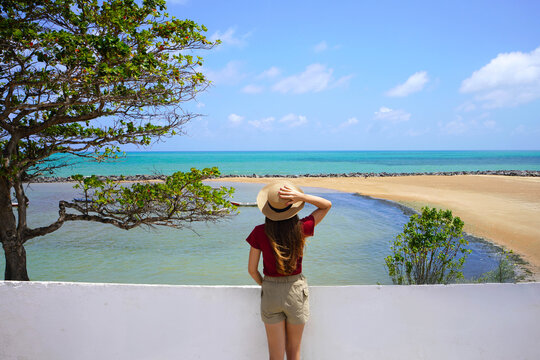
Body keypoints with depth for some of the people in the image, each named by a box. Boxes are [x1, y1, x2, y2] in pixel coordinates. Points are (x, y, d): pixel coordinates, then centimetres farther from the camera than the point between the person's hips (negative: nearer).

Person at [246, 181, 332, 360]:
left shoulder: (260, 232, -14)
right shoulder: (300, 229, -14)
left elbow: (252, 269, -6)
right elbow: (327, 205, -1)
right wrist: (302, 196, -17)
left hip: (270, 293, 0)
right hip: (296, 291, 0)